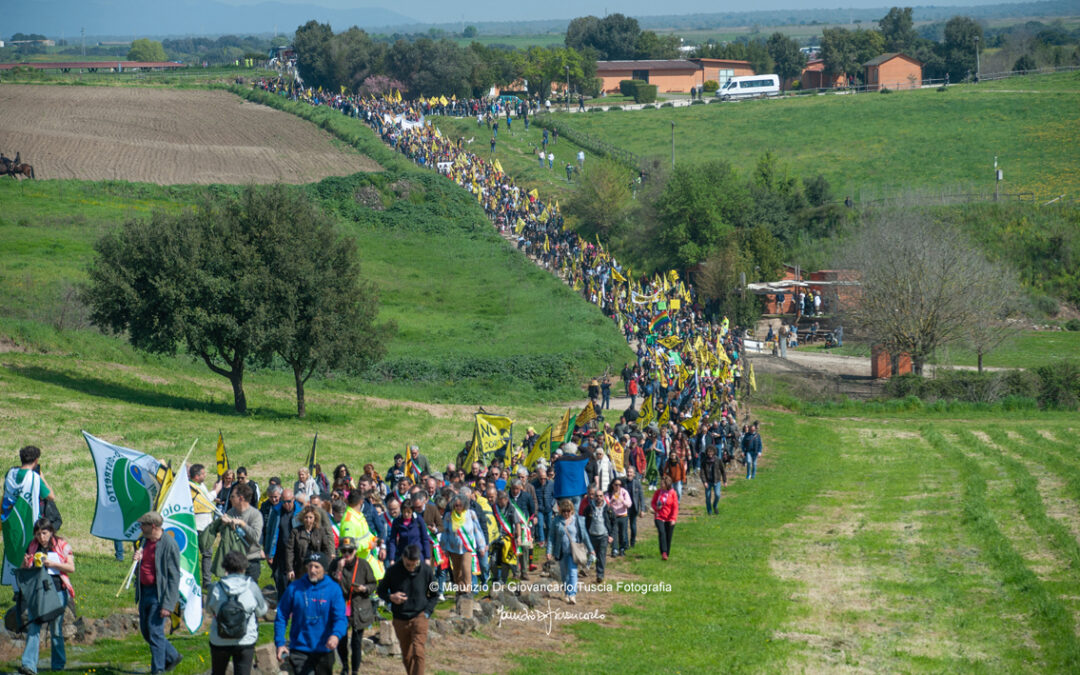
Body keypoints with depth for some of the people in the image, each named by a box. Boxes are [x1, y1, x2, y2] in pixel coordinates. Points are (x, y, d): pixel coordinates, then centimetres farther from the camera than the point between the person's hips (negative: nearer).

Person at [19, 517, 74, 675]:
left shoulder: (62, 546, 2)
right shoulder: (32, 547, 10)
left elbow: (71, 568, -3)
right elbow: (24, 569, 17)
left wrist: (53, 563, -15)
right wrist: (26, 563, -6)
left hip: (57, 590, -2)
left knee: (56, 629, 5)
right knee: (33, 627, -10)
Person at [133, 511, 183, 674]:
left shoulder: (169, 544, -15)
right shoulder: (144, 541, 9)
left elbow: (174, 577, -16)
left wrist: (168, 604, -20)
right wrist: (137, 561, -5)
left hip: (159, 593, -9)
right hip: (144, 591, 9)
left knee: (155, 631, -7)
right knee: (145, 630, 14)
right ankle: (172, 656, 32)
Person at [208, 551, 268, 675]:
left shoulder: (216, 588, -12)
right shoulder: (252, 587, -13)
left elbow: (209, 608, 5)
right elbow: (261, 610, 0)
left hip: (219, 641, 1)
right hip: (245, 641, -1)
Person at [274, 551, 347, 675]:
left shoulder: (333, 589, -4)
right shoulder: (294, 588, -4)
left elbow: (340, 618, -11)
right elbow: (281, 617, 3)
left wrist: (336, 635, -32)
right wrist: (280, 643, -5)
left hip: (324, 650, 2)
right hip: (300, 650, -2)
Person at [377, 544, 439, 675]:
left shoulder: (426, 571, -6)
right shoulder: (393, 571, -6)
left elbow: (434, 595, 7)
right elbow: (381, 590, 7)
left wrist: (427, 612, -6)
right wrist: (391, 597, -15)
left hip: (419, 617, -2)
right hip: (400, 619, 2)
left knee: (418, 652, -19)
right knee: (406, 657, 12)